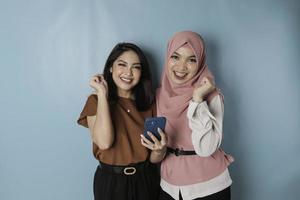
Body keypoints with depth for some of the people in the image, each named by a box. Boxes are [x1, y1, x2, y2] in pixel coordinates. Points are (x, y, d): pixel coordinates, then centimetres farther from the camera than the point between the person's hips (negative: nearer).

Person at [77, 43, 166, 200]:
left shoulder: (149, 102, -1)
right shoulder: (96, 101, -7)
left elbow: (154, 159, -1)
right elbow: (104, 142, -25)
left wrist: (159, 149, -24)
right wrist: (102, 93, -21)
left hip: (146, 180, 3)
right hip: (111, 181, -2)